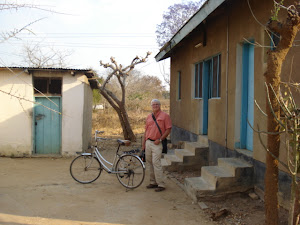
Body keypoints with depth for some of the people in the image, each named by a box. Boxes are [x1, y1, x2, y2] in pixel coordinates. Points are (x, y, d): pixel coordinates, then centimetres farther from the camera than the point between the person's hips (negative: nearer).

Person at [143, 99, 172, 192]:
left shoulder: (165, 116, -4)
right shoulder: (149, 117, 14)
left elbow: (168, 129, -7)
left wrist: (160, 139, -15)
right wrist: (144, 143, 15)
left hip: (157, 143, -6)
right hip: (148, 142, 6)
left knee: (156, 163, -12)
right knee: (149, 163, 10)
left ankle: (161, 184, -5)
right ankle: (153, 182, 20)